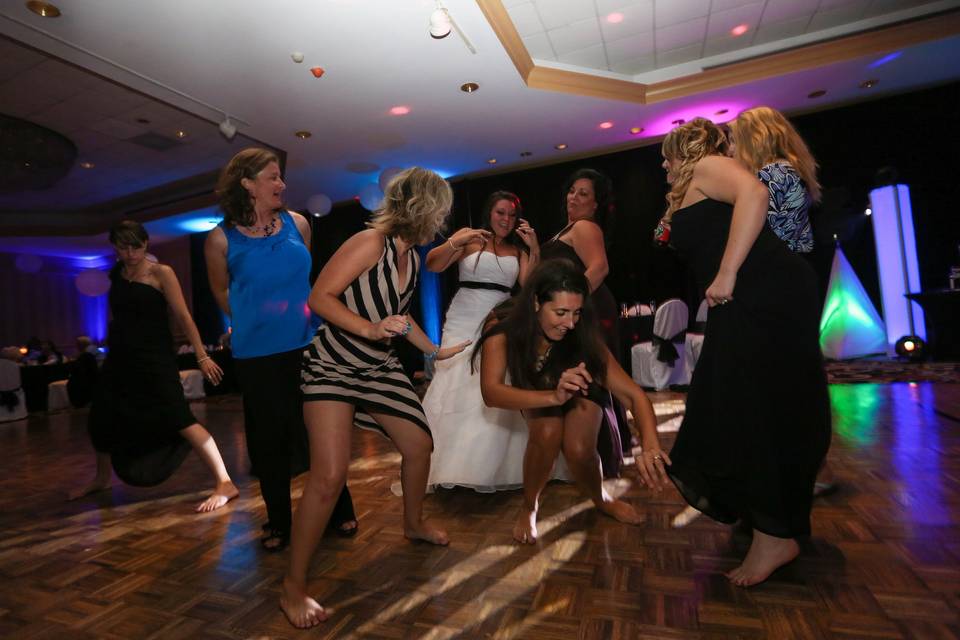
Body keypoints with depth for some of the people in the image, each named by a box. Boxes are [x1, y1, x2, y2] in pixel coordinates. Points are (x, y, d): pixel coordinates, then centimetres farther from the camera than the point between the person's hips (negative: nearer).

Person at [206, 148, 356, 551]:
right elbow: (223, 294, 10)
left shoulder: (297, 224, 1)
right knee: (269, 438, 10)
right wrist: (256, 319, 11)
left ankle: (339, 511, 27)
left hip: (307, 345, 2)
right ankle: (279, 521, 30)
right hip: (256, 354, -1)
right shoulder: (221, 239, -5)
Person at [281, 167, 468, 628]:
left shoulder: (412, 257, 4)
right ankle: (293, 587, 5)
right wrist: (371, 329, -33)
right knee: (330, 475, -16)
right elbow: (319, 297, -22)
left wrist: (434, 350, 22)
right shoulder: (370, 243, -21)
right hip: (332, 366, -8)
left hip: (380, 368, 8)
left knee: (419, 444, 13)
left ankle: (413, 524, 41)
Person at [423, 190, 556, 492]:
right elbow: (432, 265, -8)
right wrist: (455, 242, -23)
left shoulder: (518, 249, 11)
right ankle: (451, 465, 6)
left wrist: (534, 250, -7)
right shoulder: (468, 238, 2)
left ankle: (494, 468, 14)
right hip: (464, 322, -2)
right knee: (457, 389, -4)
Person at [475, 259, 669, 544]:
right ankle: (529, 509, -3)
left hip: (582, 395, 0)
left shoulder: (584, 337, -33)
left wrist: (651, 446, -52)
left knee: (578, 448, -25)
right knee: (548, 431, -30)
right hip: (535, 397, 0)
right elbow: (491, 392, -43)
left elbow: (634, 394, -34)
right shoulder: (503, 327, -33)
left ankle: (602, 500, 10)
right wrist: (553, 396, -58)